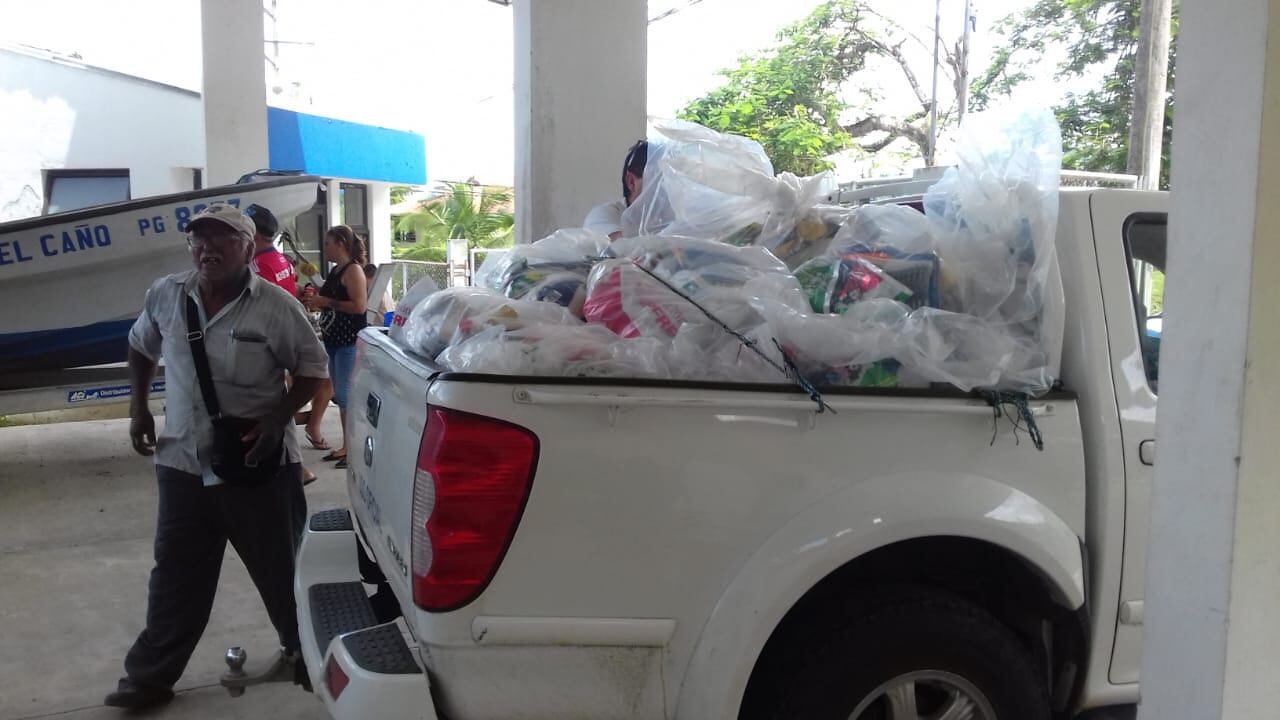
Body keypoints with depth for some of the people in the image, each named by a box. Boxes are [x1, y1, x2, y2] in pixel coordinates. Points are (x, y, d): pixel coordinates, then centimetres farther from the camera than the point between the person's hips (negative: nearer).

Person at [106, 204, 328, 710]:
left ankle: (306, 651, 35)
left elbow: (312, 368, -5)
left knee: (280, 568, 12)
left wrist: (279, 420, -17)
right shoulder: (165, 295, 0)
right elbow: (141, 346, 18)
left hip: (259, 467, -3)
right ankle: (150, 676, 28)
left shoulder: (276, 306, -13)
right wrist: (138, 408, 11)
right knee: (175, 576, 13)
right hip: (182, 465, 3)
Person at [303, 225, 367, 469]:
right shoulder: (335, 271, 16)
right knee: (340, 395, 12)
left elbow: (358, 306, -21)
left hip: (350, 341, -10)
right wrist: (317, 303, 8)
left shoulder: (353, 270, -11)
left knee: (346, 394, -9)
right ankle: (347, 446, 20)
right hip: (335, 339, 10)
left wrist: (325, 301, -17)